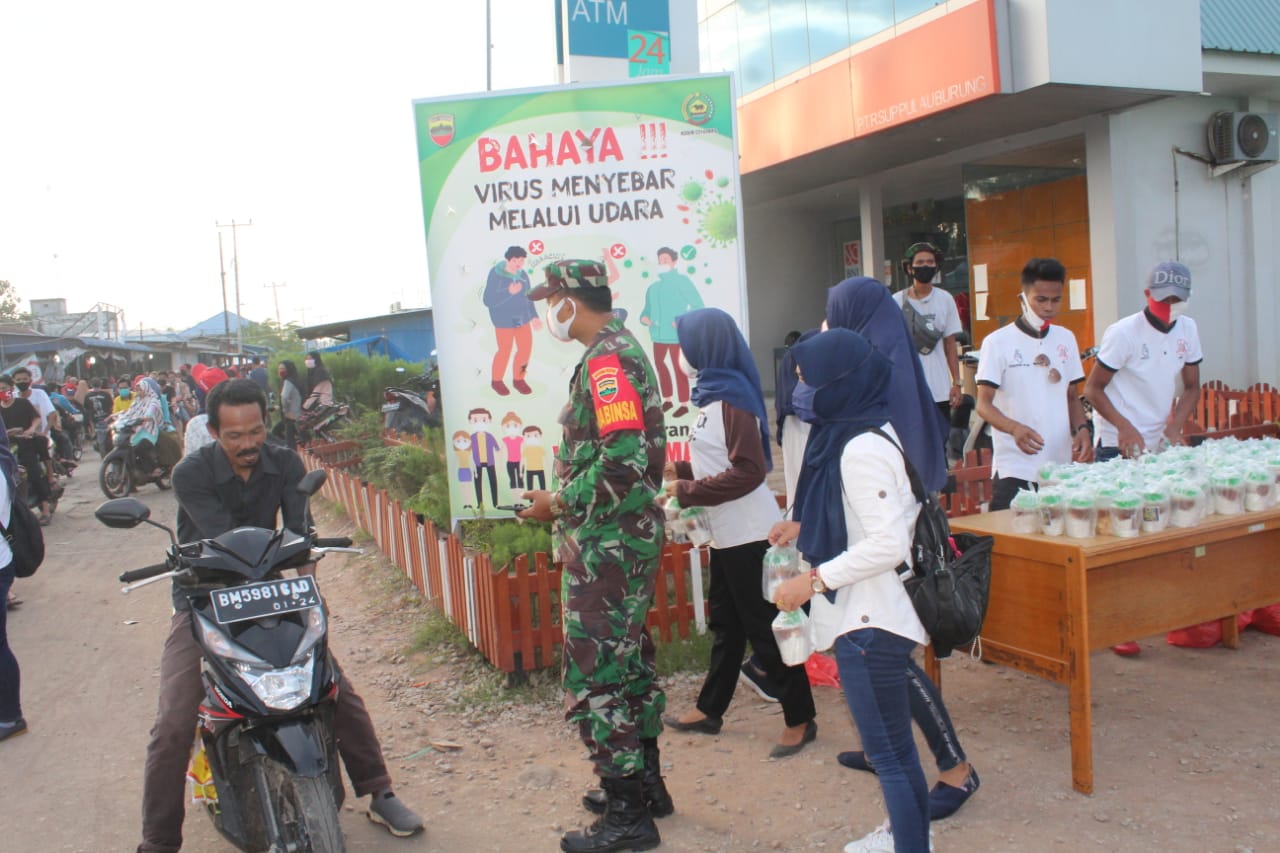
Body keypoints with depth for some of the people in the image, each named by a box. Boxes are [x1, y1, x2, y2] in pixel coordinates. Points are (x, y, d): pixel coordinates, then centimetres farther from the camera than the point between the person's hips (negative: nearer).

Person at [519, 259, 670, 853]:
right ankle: (646, 783, 34)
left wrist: (559, 504, -17)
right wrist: (567, 502, 16)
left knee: (594, 676, -2)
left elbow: (622, 459, -28)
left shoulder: (607, 360, -18)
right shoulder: (625, 349, 14)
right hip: (631, 533, 11)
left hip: (606, 543, -11)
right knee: (628, 660, 20)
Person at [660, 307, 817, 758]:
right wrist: (681, 470, 8)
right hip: (728, 533, 10)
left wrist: (688, 492, -20)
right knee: (725, 622, 18)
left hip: (748, 532, -10)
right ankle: (709, 710, 30)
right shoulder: (714, 393, 9)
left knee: (763, 626, 0)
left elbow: (748, 471, -23)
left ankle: (800, 719, 12)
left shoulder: (732, 397, -18)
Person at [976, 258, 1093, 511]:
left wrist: (1082, 429, -1)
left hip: (1063, 466, 5)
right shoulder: (998, 342, -4)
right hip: (1015, 468, -5)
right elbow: (983, 404, -8)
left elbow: (1072, 397, 19)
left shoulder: (1066, 339, 14)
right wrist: (1015, 428, -26)